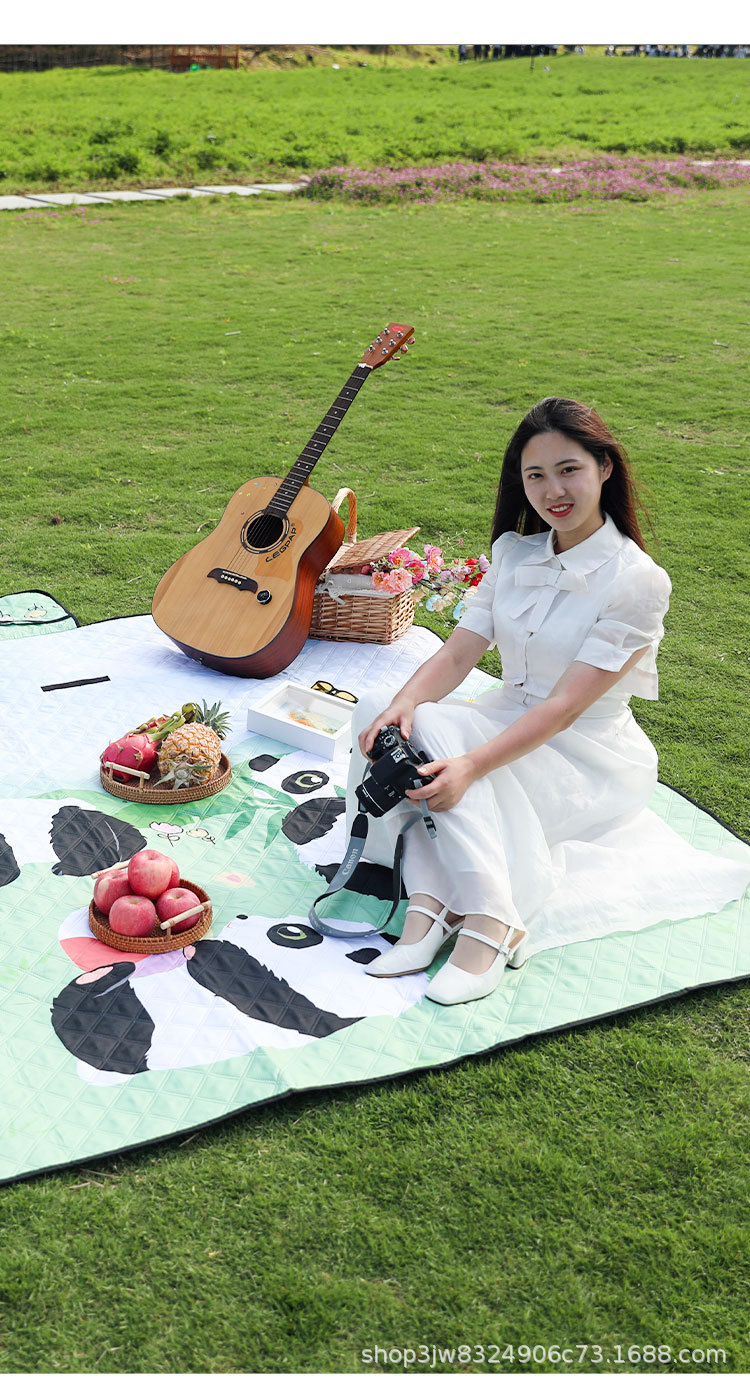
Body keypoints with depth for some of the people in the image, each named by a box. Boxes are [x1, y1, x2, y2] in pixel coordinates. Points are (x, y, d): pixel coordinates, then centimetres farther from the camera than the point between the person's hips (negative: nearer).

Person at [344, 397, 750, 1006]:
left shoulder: (639, 581, -16)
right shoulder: (515, 553, 4)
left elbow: (566, 705, -24)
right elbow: (458, 653, -4)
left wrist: (472, 765, -37)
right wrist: (404, 701, -27)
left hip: (591, 758, -6)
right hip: (509, 722, 6)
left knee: (438, 728, -30)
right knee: (382, 710, -21)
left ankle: (488, 924, -35)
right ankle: (429, 904, -30)